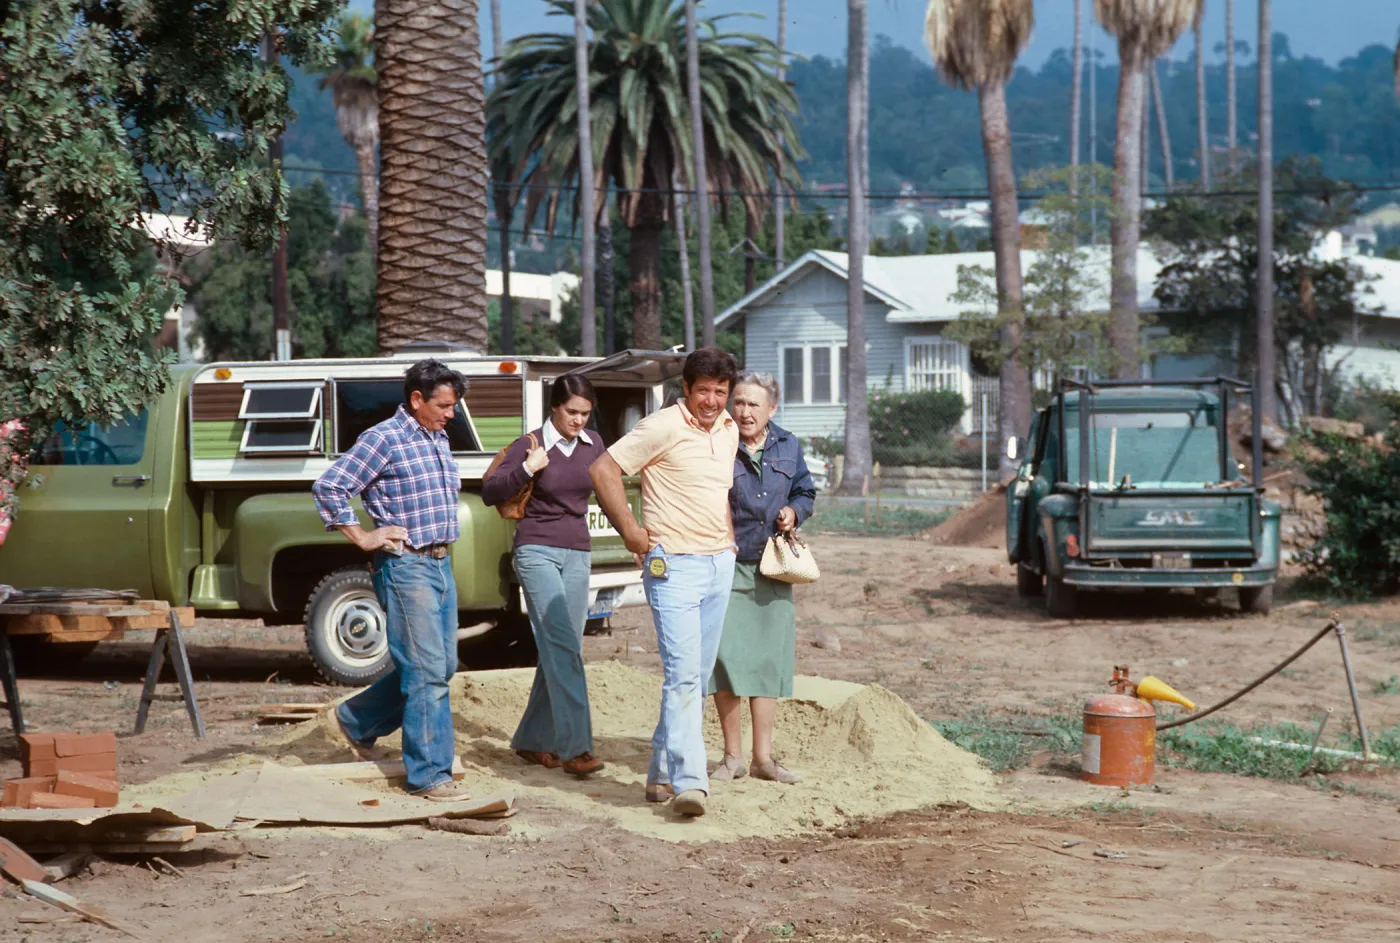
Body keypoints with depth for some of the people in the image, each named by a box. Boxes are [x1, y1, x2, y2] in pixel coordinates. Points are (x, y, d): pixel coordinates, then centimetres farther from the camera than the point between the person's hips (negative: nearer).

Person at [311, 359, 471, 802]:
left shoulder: (439, 440, 14)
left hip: (441, 564, 9)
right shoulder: (384, 439, -11)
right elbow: (328, 486, -13)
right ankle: (429, 774, -2)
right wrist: (363, 538, -11)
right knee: (427, 672, -8)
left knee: (441, 667, 14)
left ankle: (357, 720, 31)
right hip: (406, 566, -9)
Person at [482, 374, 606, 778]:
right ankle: (574, 747, -19)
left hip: (577, 555, 6)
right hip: (537, 551, -5)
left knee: (561, 650, 5)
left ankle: (532, 740, 18)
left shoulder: (592, 446, 7)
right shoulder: (531, 445, -6)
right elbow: (489, 493, -8)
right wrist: (527, 469, -19)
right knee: (562, 645, -15)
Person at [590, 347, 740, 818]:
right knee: (683, 672, -15)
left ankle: (662, 774, 20)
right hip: (674, 566, -7)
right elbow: (604, 469, -12)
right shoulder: (663, 427, -11)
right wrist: (629, 530, -11)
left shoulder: (729, 430, 12)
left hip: (720, 565, 7)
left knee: (697, 677, 10)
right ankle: (689, 782, -20)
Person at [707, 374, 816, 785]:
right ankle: (732, 755, 6)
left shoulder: (788, 447, 8)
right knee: (726, 656, -7)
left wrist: (794, 512, 0)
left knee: (769, 659, 6)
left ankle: (763, 757, 15)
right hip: (726, 566, -4)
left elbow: (805, 491, 22)